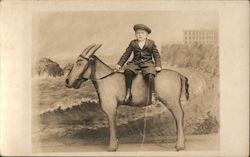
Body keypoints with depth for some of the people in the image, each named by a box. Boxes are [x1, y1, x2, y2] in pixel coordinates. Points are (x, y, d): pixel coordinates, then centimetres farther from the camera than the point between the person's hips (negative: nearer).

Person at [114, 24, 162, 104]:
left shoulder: (151, 43, 6)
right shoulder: (132, 43, 10)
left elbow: (156, 55, 10)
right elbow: (126, 54, 13)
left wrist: (158, 65, -2)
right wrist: (119, 64, 7)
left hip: (148, 63, -1)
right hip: (135, 63, 2)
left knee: (150, 75, -31)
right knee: (128, 71, -28)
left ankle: (152, 95, -17)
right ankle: (128, 93, -21)